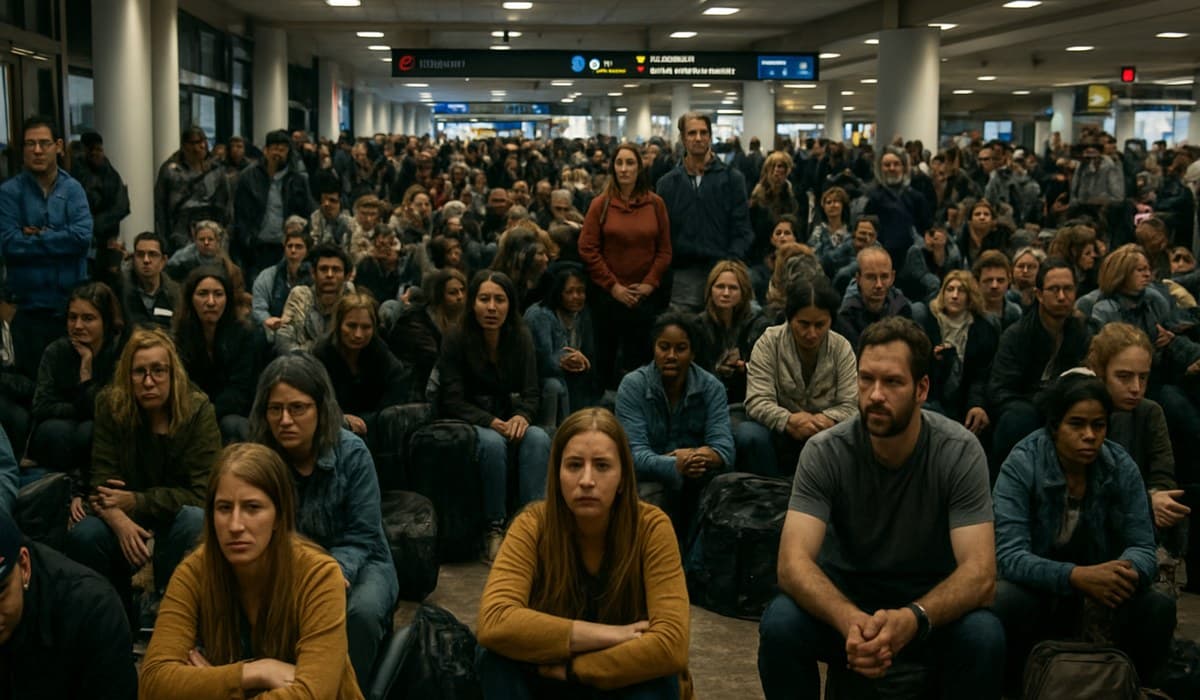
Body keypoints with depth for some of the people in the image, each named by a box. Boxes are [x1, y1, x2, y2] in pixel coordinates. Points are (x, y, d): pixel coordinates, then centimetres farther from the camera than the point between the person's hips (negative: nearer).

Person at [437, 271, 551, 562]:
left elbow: (531, 393, 2)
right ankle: (494, 530, -26)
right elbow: (452, 401, -11)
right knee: (493, 442, -36)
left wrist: (522, 416, -21)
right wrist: (491, 422, -25)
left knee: (538, 438, -30)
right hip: (468, 423, -3)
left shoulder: (522, 338, 2)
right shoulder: (455, 340, -8)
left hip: (509, 420, 3)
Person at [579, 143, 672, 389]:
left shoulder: (656, 203, 4)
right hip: (608, 295, 0)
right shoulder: (600, 204, 0)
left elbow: (665, 250, 4)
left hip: (646, 295, 1)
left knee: (640, 357, 1)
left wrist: (650, 284, -6)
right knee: (606, 354, 6)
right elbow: (587, 249, -4)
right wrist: (613, 286, -8)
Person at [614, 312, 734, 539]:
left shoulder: (712, 387, -2)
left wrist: (708, 456, -39)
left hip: (698, 483, 2)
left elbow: (724, 448, -14)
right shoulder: (632, 386, -9)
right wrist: (675, 466, -40)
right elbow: (635, 454, -20)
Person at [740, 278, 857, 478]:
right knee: (749, 435, -32)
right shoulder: (769, 342, -9)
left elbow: (850, 405, -8)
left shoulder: (842, 348, -4)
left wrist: (827, 419, -31)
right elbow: (757, 401, -17)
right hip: (779, 433, -1)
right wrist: (789, 420, -36)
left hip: (825, 434, 1)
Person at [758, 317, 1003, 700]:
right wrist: (851, 620, -46)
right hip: (844, 599, 0)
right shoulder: (824, 452, -17)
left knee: (983, 637, -32)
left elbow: (980, 572, -24)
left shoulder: (960, 452, -17)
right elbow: (794, 561, -26)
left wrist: (912, 619, -44)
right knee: (780, 625, -30)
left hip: (932, 604, 0)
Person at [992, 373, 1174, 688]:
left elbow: (1142, 547, -7)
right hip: (1038, 590, -3)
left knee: (1158, 609, -24)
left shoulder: (1121, 467, -6)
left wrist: (1126, 571, -33)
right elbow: (1010, 554, -24)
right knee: (1005, 602, -34)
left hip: (1097, 596, 3)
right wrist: (1075, 576, -41)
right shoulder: (1022, 464, -16)